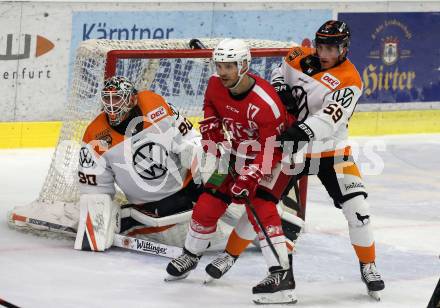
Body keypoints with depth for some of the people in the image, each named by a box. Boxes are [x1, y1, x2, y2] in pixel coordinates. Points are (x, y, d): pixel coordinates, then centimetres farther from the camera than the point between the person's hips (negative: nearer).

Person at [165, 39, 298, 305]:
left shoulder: (265, 102, -33)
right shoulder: (216, 85, -11)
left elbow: (270, 150, -31)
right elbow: (211, 116, 11)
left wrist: (249, 178, -38)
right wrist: (213, 148, 0)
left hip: (274, 156, -7)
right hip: (239, 153, 7)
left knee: (260, 206, -26)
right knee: (208, 202, 6)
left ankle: (282, 274, -30)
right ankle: (190, 255, 32)